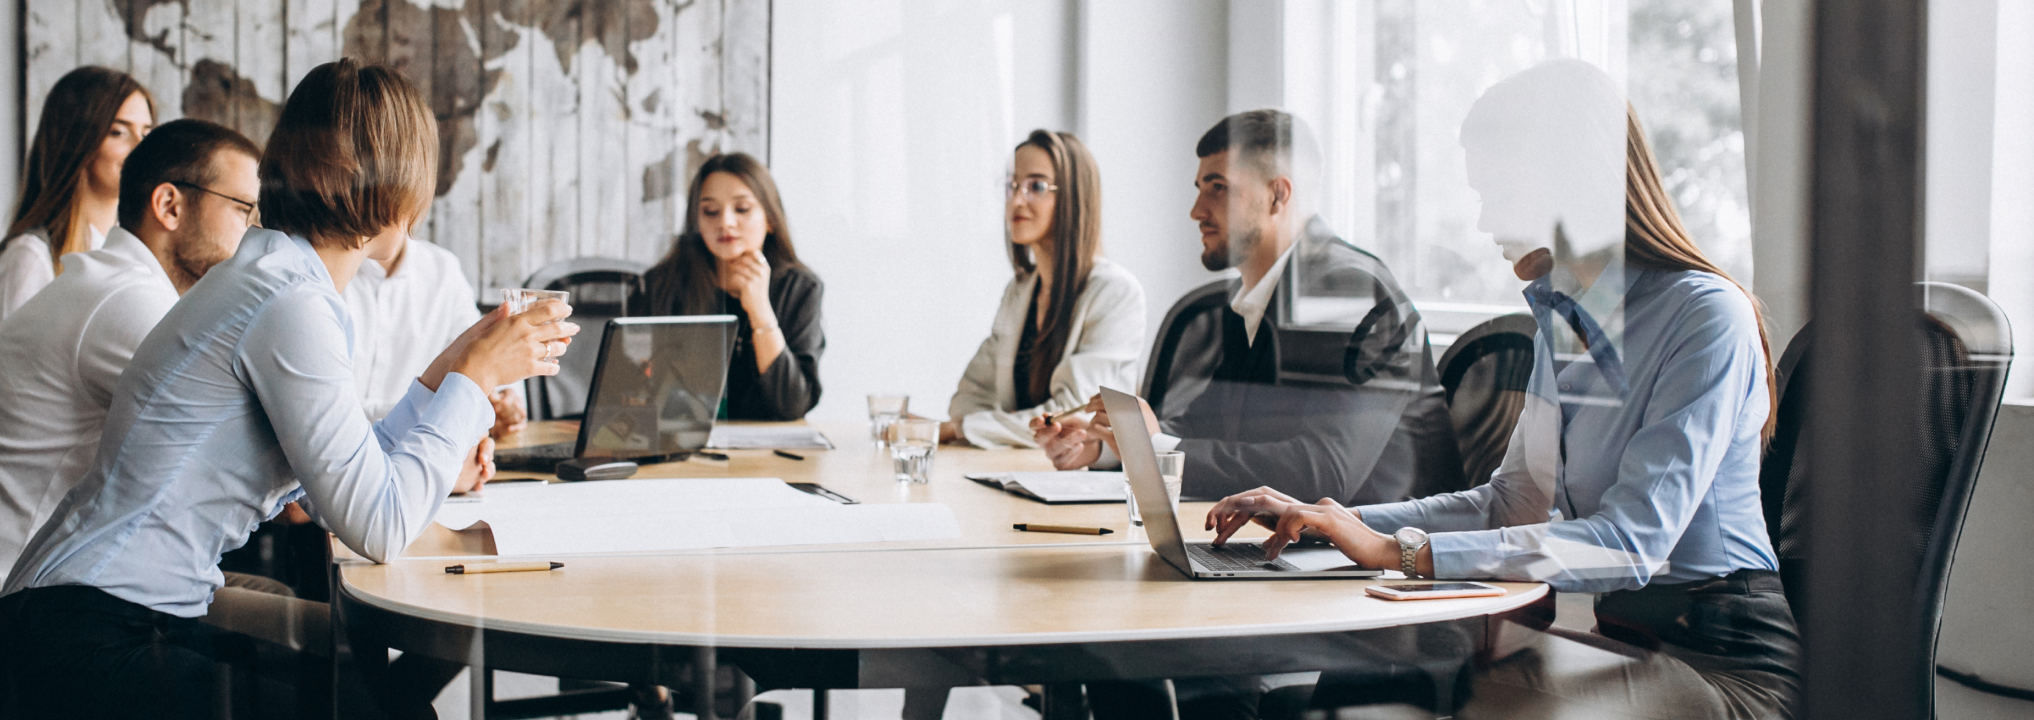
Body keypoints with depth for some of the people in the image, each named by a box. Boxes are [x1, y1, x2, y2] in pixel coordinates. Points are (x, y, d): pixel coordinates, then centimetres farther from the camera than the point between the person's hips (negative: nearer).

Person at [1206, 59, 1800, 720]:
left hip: (1728, 664, -7)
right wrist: (1335, 520, 4)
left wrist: (1400, 551, -29)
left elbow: (1633, 541, -25)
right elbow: (1511, 502, 18)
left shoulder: (1709, 317, -16)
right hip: (1624, 637, 7)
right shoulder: (1560, 320, 12)